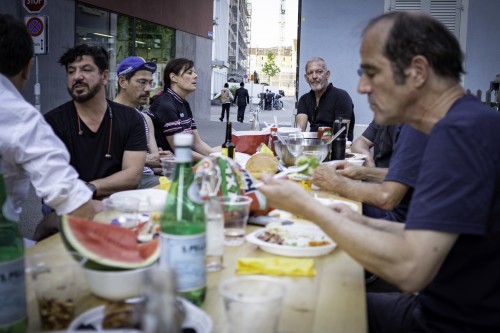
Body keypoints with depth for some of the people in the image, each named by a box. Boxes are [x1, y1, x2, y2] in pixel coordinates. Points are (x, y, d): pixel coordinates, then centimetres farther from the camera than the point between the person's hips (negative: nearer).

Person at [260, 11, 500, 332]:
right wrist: (367, 224, 2)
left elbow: (409, 268, -32)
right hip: (438, 306, 8)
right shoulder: (464, 123, 6)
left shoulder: (461, 131, -26)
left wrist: (309, 207, -21)